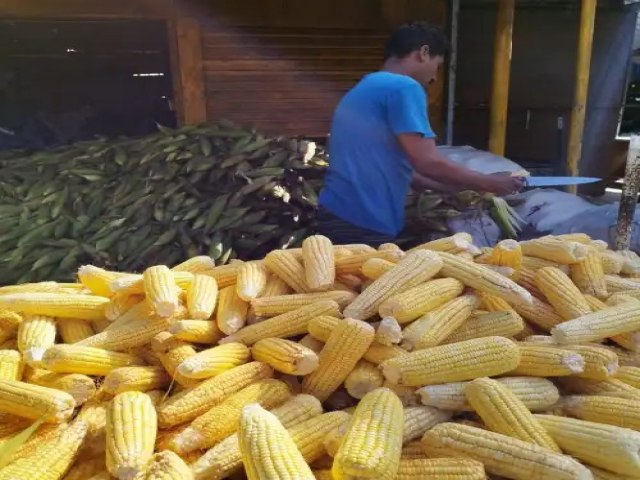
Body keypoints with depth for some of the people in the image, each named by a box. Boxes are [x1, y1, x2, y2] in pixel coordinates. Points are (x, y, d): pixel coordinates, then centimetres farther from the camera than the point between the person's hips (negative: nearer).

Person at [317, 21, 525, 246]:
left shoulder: (365, 88, 19)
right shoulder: (403, 87, -10)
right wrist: (489, 183, -2)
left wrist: (451, 188, 23)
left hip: (340, 214, 10)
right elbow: (427, 162, -16)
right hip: (362, 222, -10)